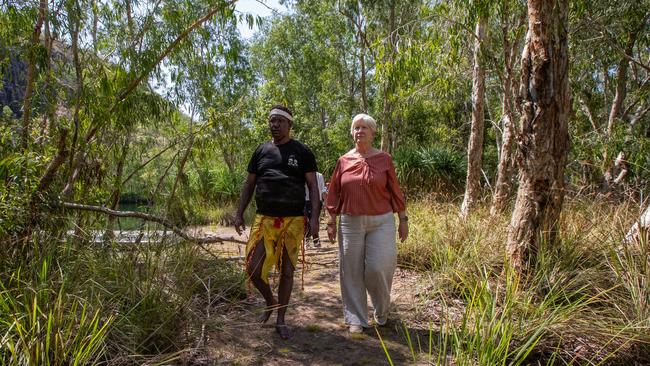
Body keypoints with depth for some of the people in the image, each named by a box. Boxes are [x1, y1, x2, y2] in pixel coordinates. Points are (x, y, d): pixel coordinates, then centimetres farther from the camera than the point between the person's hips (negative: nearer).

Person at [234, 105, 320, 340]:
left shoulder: (301, 152, 3)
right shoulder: (261, 151, 10)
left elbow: (313, 186, 1)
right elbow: (249, 185, 14)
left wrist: (314, 217, -9)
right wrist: (239, 213, 6)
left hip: (293, 221, -2)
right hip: (264, 220, 2)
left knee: (287, 271, 6)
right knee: (253, 268, -4)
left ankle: (281, 320, 22)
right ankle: (270, 302, 27)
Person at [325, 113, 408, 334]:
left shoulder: (384, 159, 2)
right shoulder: (344, 161, 5)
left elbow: (395, 191, 4)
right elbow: (334, 193, 8)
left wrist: (403, 219, 3)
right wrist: (331, 221, 5)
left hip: (381, 222, -1)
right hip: (350, 223, 2)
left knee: (378, 268, -6)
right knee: (352, 271, 4)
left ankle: (382, 311, 23)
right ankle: (356, 319, 19)